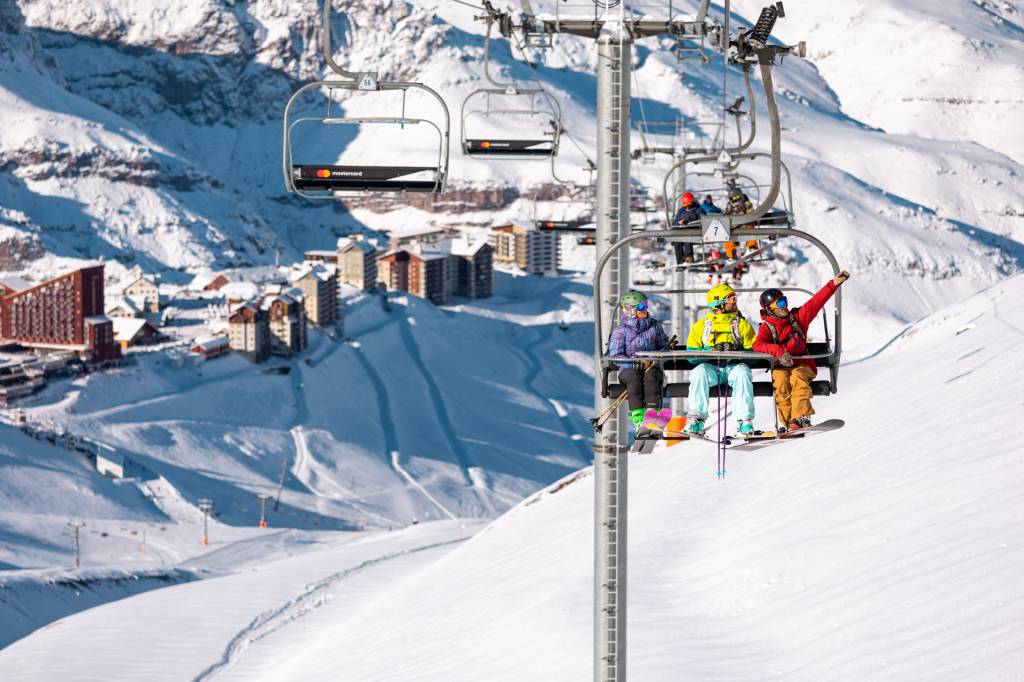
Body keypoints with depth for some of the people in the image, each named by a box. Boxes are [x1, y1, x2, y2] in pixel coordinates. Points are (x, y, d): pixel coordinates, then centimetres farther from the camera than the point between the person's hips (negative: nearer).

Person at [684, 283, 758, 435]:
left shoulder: (742, 324, 15)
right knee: (700, 372, -33)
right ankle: (696, 419, -36)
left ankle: (745, 420, -36)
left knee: (743, 372, -34)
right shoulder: (701, 326, 14)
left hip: (733, 366, 0)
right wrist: (708, 351, -15)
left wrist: (737, 352, -17)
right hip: (710, 367, 0)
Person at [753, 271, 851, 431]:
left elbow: (815, 302, 6)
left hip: (802, 365, 1)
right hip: (780, 367, -1)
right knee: (781, 381, -34)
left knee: (797, 378, -33)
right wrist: (779, 351, -34)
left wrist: (834, 284, -2)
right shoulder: (766, 328, 0)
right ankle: (786, 422, -33)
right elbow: (758, 345, -18)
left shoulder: (797, 317, 8)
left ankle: (800, 418, -41)